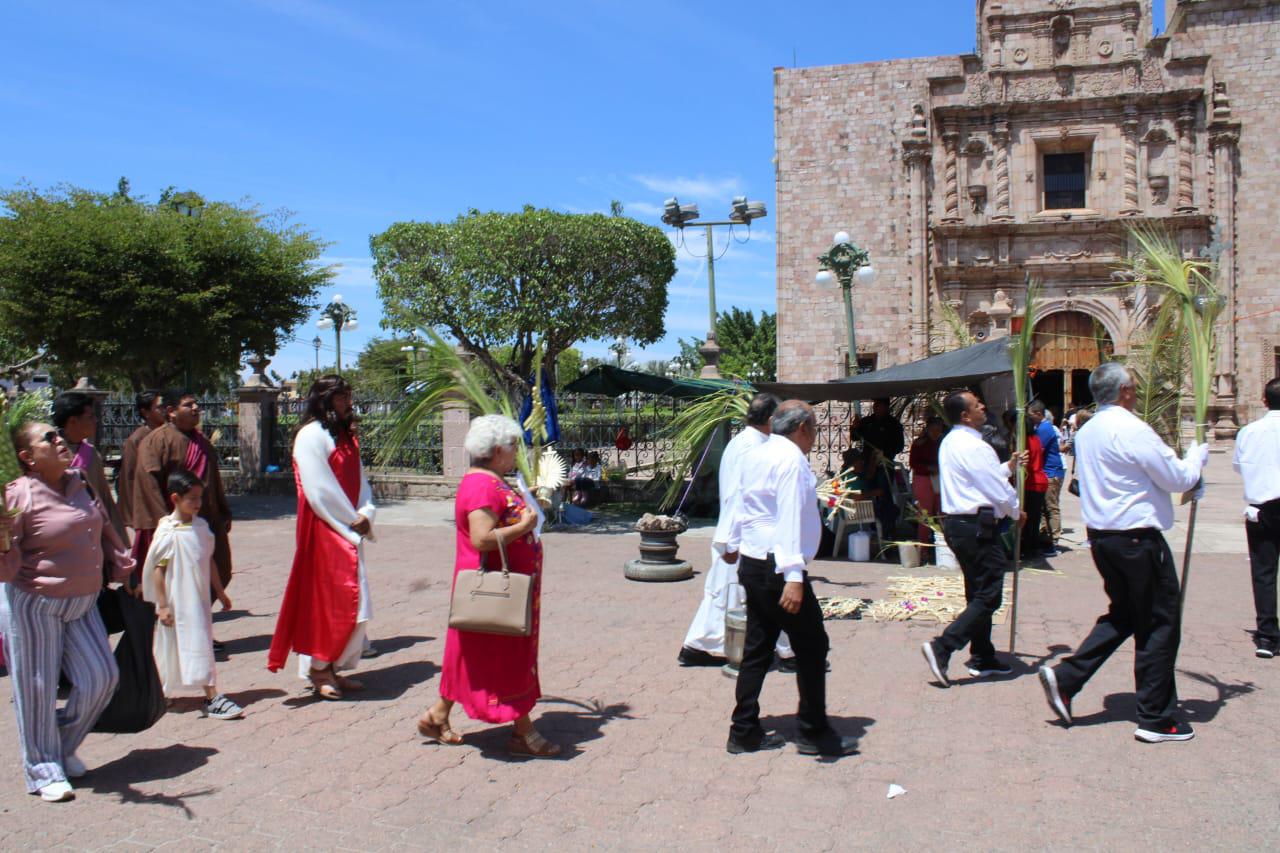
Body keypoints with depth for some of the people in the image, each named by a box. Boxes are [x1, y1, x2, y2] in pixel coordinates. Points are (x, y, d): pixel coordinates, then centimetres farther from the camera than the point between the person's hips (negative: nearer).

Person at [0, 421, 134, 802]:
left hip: (81, 604, 6)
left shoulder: (80, 484, 3)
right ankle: (43, 770, 22)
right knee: (37, 686, 5)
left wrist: (120, 566, 18)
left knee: (101, 677, 7)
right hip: (33, 605, -6)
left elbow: (104, 530, 18)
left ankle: (64, 746, 31)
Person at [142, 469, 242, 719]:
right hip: (177, 603, -6)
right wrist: (162, 605, -14)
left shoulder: (202, 526, 5)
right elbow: (157, 569, -13)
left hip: (200, 600, 6)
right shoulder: (167, 533, -13)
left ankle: (212, 698, 17)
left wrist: (220, 592, 17)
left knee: (202, 646, 10)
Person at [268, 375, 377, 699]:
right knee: (326, 597, -4)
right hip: (324, 530, -9)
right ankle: (318, 670, 9)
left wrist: (366, 514, -5)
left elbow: (359, 480, 12)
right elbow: (320, 490, -17)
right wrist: (352, 520, -11)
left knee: (353, 602, 11)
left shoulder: (345, 436, 15)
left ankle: (333, 669, 21)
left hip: (349, 530, 9)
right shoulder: (312, 435, -11)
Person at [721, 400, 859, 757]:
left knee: (757, 649, 13)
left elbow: (741, 500, 26)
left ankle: (744, 732, 18)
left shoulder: (755, 455, 13)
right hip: (777, 568, -9)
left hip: (752, 564, 9)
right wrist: (793, 577, -29)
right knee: (812, 647, 2)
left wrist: (732, 542, 42)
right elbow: (790, 517, -24)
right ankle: (813, 733, 11)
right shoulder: (791, 459, -15)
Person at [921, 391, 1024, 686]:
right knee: (988, 597, -6)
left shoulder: (950, 442, 13)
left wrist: (1008, 467, 17)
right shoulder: (975, 447, -18)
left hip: (955, 523, 10)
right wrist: (1016, 513, 4)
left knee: (978, 593, 17)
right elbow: (1000, 493, -14)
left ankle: (982, 659, 24)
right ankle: (942, 647, -13)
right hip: (977, 526, -10)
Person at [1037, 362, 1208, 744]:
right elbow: (1178, 479, -10)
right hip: (1137, 536, -8)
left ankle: (1064, 677, 10)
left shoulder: (1086, 431, 9)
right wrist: (1198, 455, 9)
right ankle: (1156, 718, 11)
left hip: (1100, 535, 8)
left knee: (1122, 615, 20)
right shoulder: (1132, 429, -17)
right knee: (1159, 624, 4)